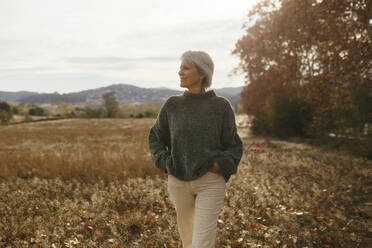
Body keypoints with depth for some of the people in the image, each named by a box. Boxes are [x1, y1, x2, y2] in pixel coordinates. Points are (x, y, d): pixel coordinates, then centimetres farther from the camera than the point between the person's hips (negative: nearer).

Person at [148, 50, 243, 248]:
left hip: (210, 182, -3)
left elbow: (234, 146, 1)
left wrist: (218, 167, -14)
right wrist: (165, 164, 0)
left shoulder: (221, 106, -5)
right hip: (179, 181, 4)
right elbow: (156, 137, 14)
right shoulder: (172, 105, 2)